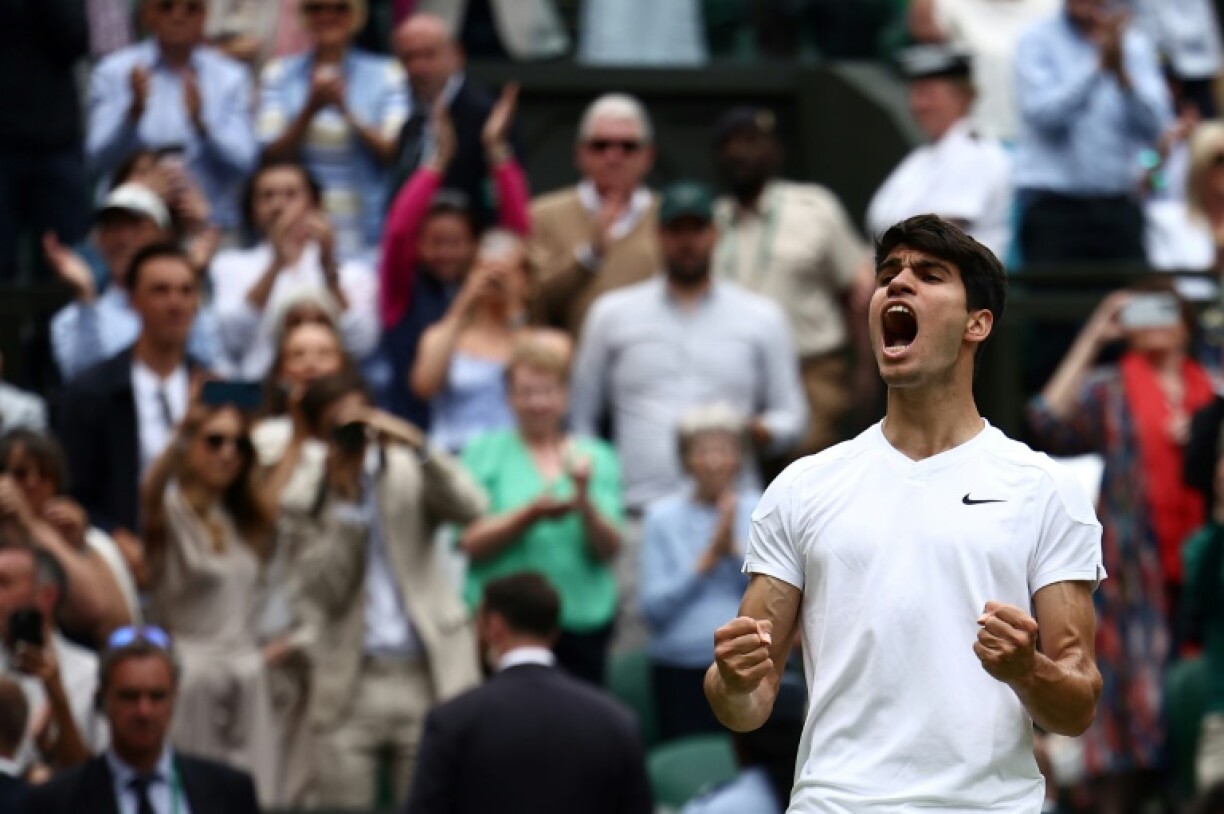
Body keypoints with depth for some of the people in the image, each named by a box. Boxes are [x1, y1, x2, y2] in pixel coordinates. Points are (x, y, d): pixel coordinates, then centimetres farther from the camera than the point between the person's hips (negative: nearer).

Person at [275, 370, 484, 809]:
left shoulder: (407, 469, 6)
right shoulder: (302, 499, 3)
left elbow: (469, 508, -11)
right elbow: (325, 593, -6)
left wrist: (419, 447, -20)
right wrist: (346, 505, -10)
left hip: (427, 673, 0)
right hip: (350, 680, 0)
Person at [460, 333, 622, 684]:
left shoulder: (596, 458, 10)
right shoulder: (484, 452, 6)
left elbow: (609, 549, 1)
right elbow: (471, 542, -3)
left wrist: (584, 500, -16)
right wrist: (530, 514, -17)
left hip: (582, 623, 2)